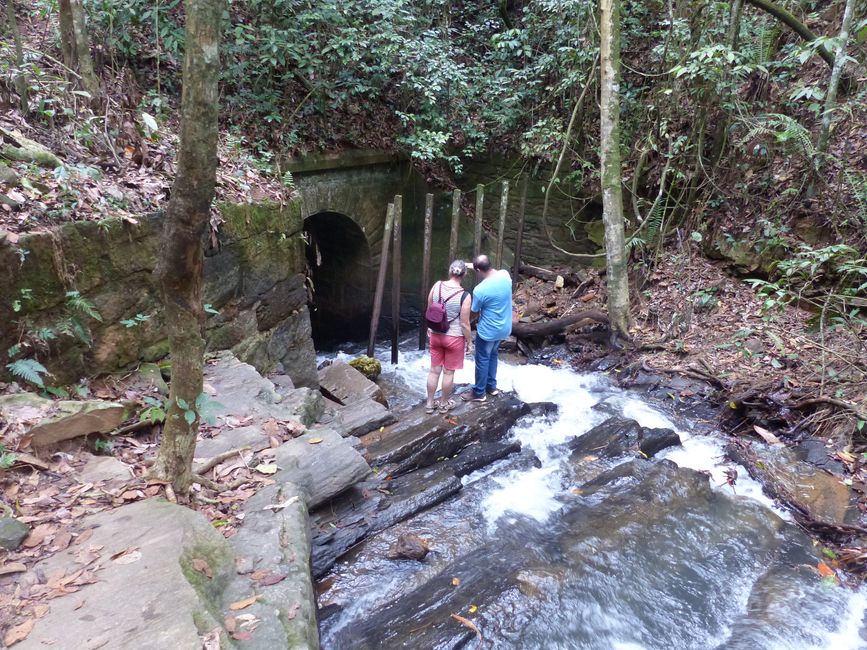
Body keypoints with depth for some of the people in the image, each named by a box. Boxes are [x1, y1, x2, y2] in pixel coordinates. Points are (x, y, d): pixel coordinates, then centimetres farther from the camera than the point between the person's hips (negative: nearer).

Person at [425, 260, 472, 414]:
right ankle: (444, 404, 30)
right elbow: (464, 324, -15)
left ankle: (430, 403, 28)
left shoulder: (437, 285, -8)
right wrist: (469, 342, -1)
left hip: (436, 335, 4)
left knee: (434, 370, 16)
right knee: (449, 372, 13)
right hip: (454, 337, -4)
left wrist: (430, 328, 19)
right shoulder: (464, 296, -20)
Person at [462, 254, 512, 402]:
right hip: (504, 328, 7)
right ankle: (491, 386, 40)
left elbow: (474, 312, -12)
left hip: (488, 331, -7)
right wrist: (473, 266, 14)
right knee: (492, 355, 26)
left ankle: (479, 393, 26)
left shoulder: (479, 290, -28)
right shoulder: (505, 274, -12)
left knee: (482, 360, 12)